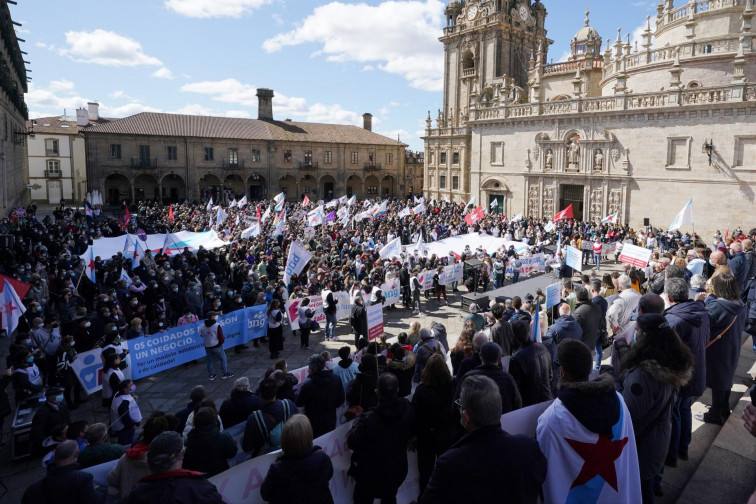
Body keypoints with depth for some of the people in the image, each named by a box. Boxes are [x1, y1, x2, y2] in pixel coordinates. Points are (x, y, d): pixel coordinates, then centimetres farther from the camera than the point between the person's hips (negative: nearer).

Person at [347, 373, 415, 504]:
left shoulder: (369, 419, -36)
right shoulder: (407, 409, -20)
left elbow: (352, 443, -20)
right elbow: (410, 434, -1)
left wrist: (357, 421, -6)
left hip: (371, 475, -4)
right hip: (397, 470, 4)